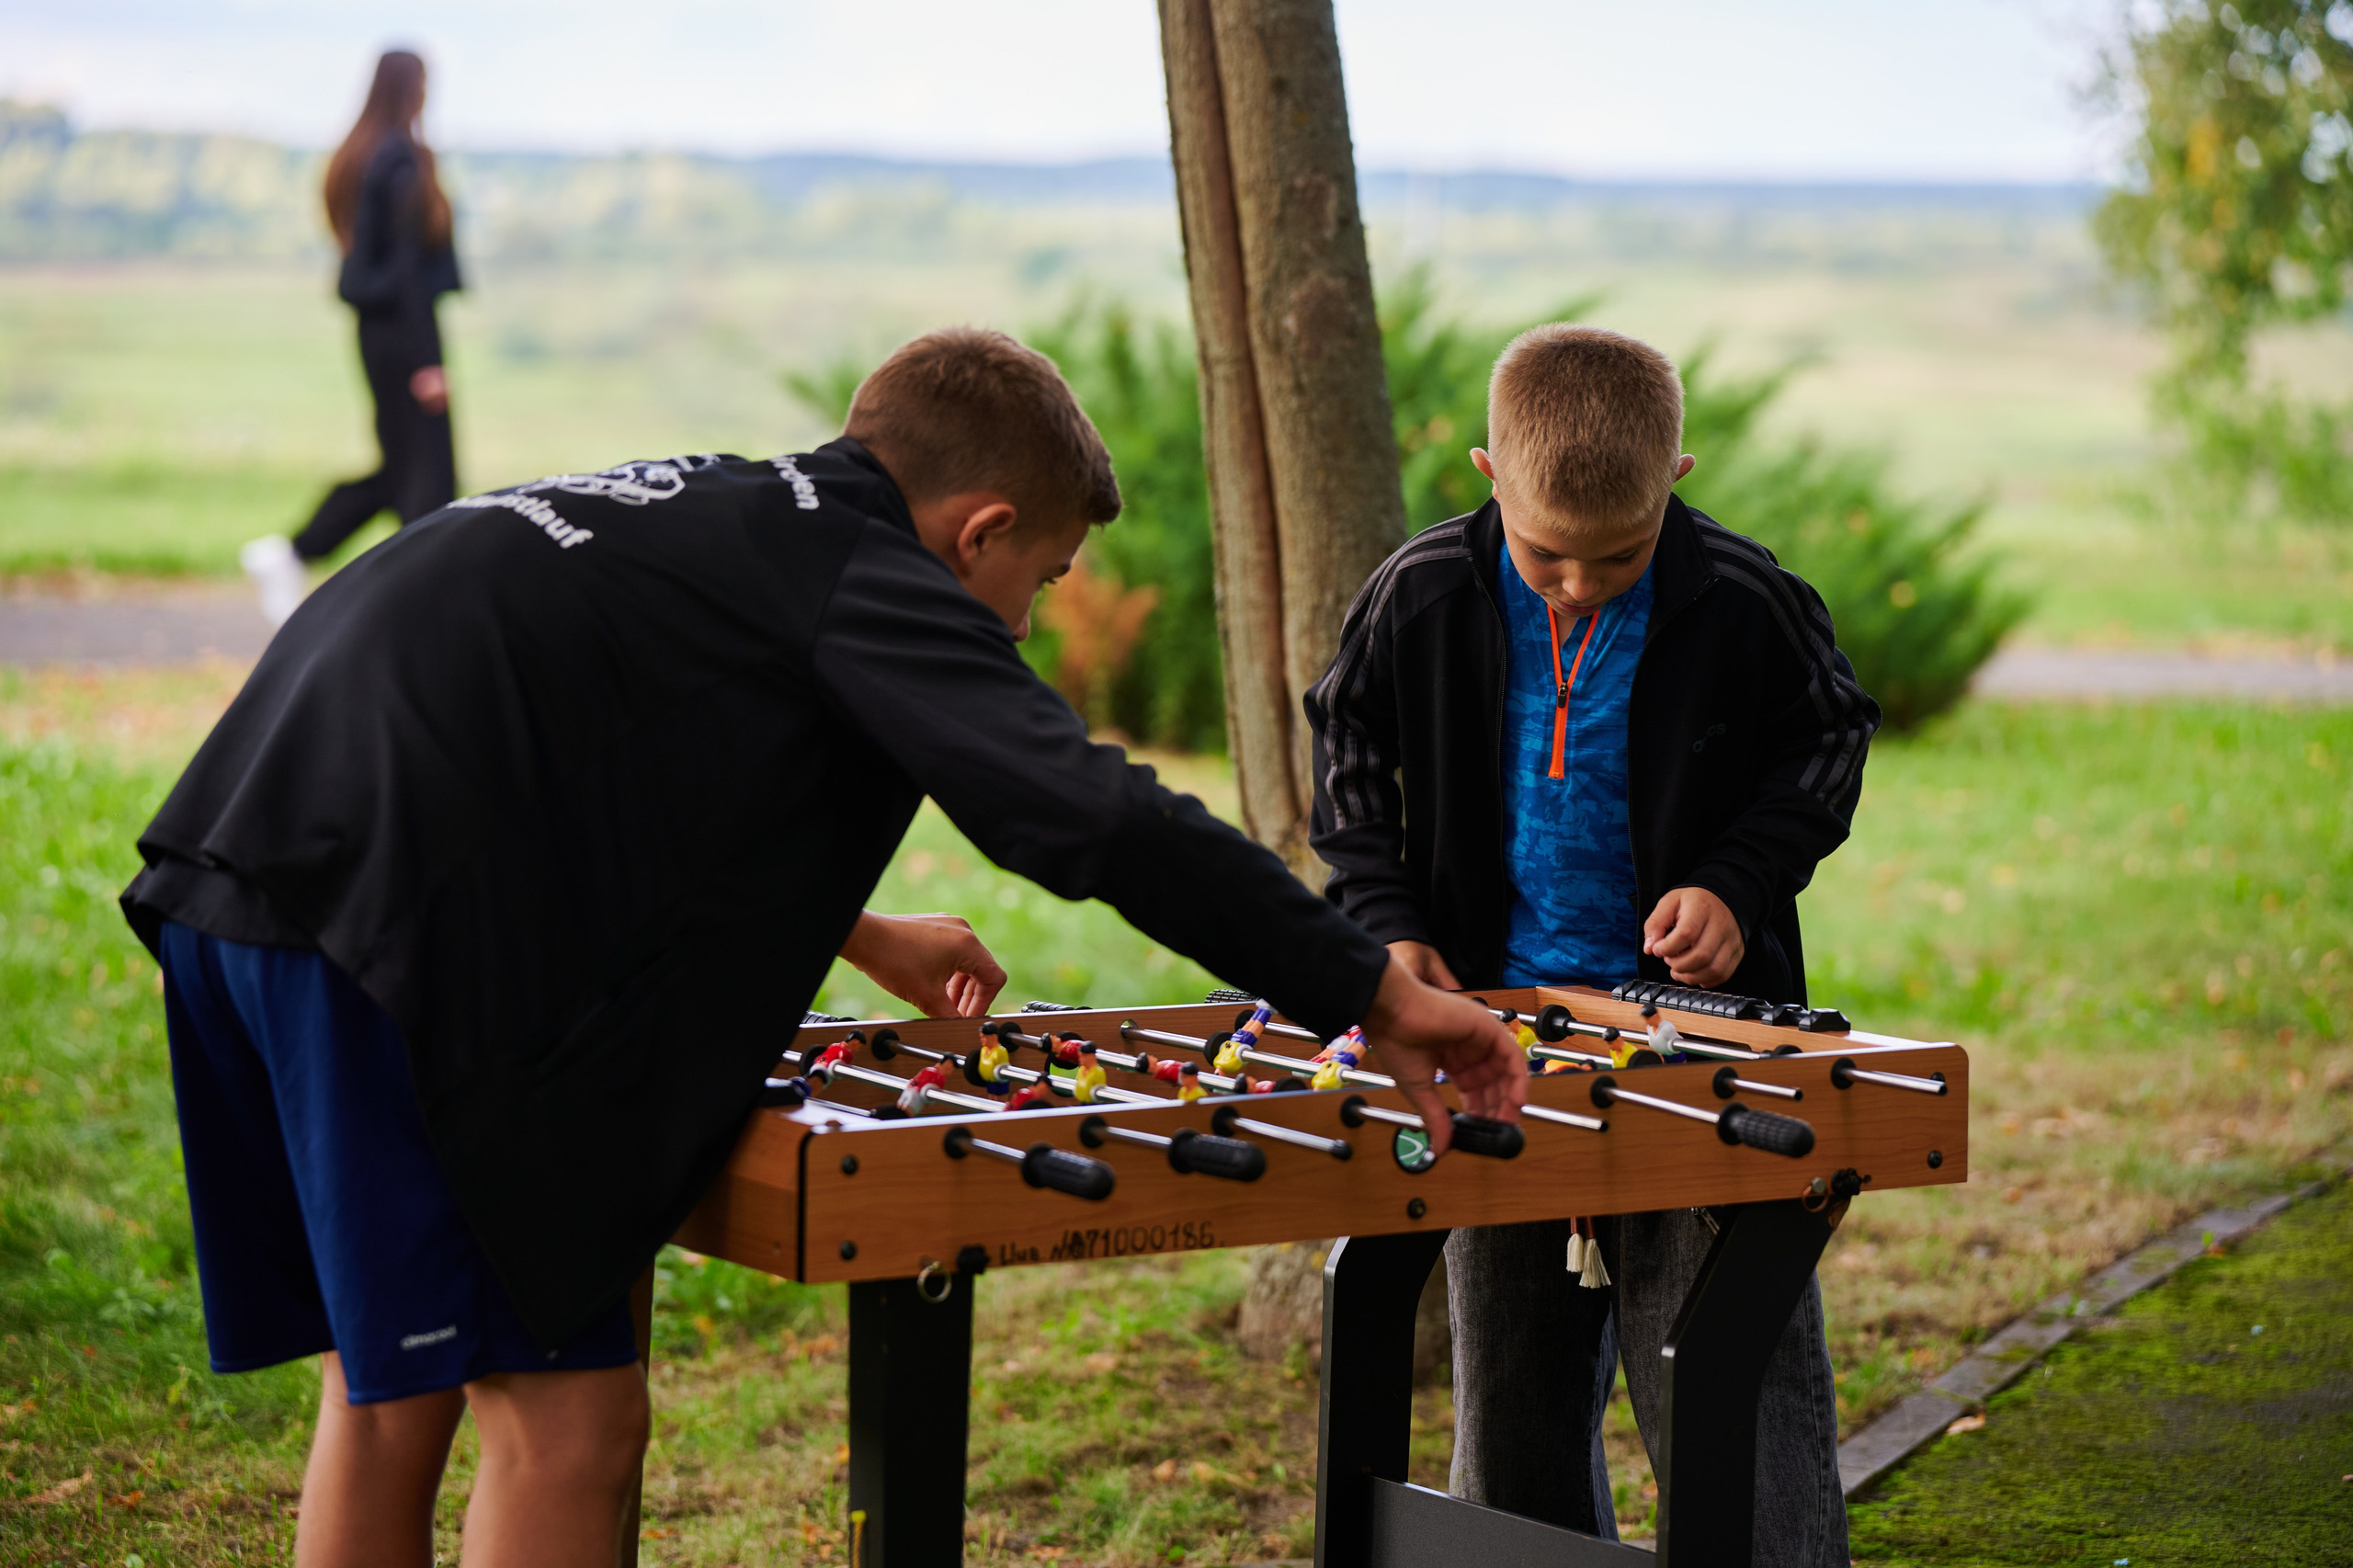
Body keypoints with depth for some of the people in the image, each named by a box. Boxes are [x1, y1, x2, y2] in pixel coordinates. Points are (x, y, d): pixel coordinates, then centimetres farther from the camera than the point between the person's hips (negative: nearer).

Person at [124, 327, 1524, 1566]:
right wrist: (1380, 995, -8)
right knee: (568, 1418, -5)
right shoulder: (868, 577, -2)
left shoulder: (693, 507, 25)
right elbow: (1102, 820, -13)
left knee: (394, 1384, 19)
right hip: (385, 924, -10)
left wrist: (864, 937, 48)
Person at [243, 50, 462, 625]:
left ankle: (288, 554, 15)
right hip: (406, 329, -9)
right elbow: (410, 263, -18)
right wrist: (428, 362, -17)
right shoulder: (404, 162, -15)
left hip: (374, 329, 9)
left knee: (398, 466, 16)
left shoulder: (357, 158, 11)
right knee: (430, 474, -4)